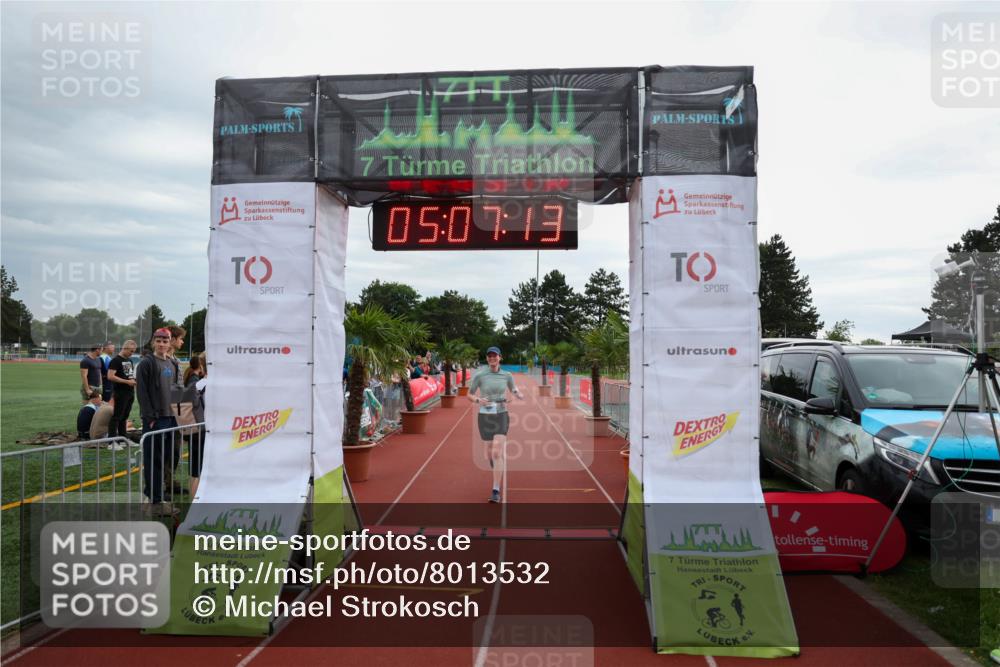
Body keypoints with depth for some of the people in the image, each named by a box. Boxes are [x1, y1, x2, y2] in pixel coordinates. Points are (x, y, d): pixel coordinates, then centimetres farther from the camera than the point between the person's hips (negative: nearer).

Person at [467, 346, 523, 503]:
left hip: (501, 416, -1)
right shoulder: (479, 376, -4)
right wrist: (478, 400, -19)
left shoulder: (507, 375, 1)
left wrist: (518, 394, -8)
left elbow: (514, 390, 17)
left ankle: (496, 491, -10)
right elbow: (469, 395, 4)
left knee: (497, 453, -15)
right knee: (492, 452, 15)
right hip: (485, 417, 1)